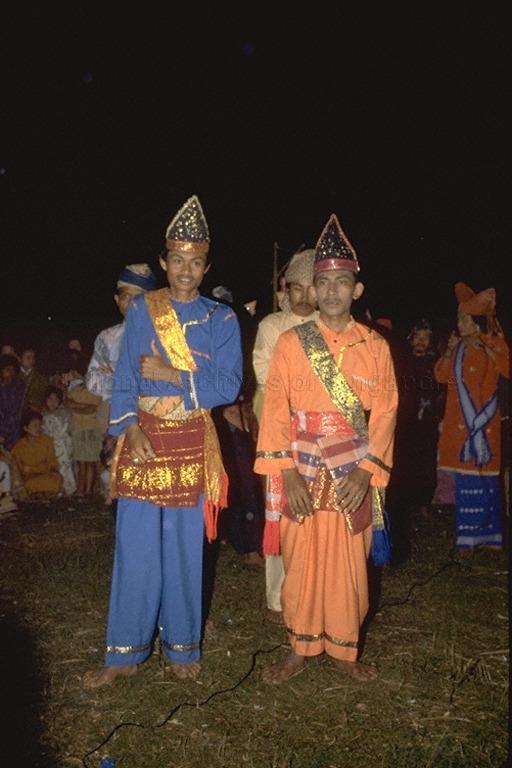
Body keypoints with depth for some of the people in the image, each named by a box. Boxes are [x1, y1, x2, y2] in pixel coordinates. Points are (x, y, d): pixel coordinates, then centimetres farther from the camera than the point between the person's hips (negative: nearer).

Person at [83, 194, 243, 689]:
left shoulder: (221, 319, 3)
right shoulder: (141, 310, 6)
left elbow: (229, 386, -5)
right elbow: (125, 376, 2)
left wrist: (173, 375, -14)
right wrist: (130, 428, -12)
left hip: (192, 443, -1)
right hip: (143, 438, 1)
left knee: (184, 546, 6)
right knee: (135, 546, 3)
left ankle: (182, 647, 22)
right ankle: (125, 653, 16)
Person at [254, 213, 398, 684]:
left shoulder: (376, 347, 2)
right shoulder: (290, 343, -1)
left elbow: (385, 413, 1)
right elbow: (276, 411, -4)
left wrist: (366, 473, -9)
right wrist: (288, 474, -11)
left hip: (355, 479, 1)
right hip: (302, 477, 0)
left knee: (350, 567, 10)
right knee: (301, 565, 8)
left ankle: (344, 649, 29)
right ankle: (301, 649, 26)